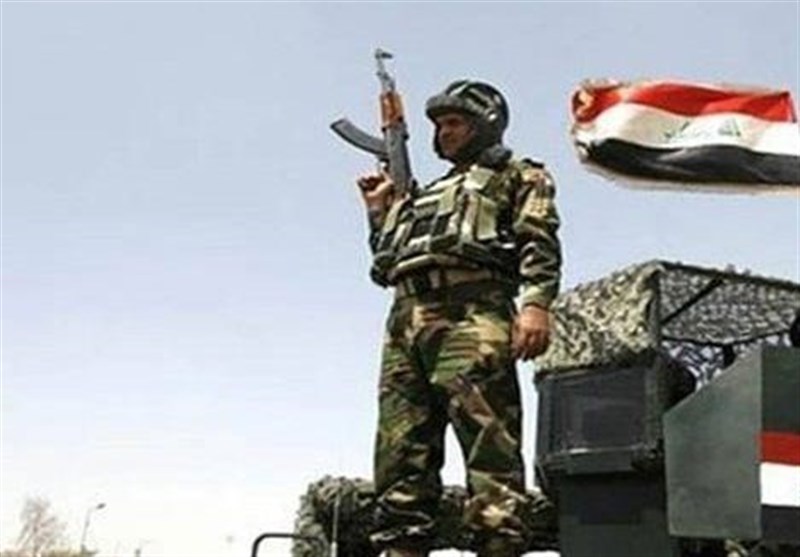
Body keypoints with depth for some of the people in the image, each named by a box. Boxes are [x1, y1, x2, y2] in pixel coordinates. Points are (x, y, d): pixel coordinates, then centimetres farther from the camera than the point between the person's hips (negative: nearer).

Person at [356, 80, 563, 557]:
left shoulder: (519, 176, 18)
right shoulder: (427, 195, 37)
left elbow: (540, 244, 0)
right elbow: (386, 265, 36)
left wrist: (536, 301, -16)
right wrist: (381, 211, 28)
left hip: (470, 314, -6)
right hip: (406, 321, 7)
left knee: (488, 443, -16)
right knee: (401, 453, -3)